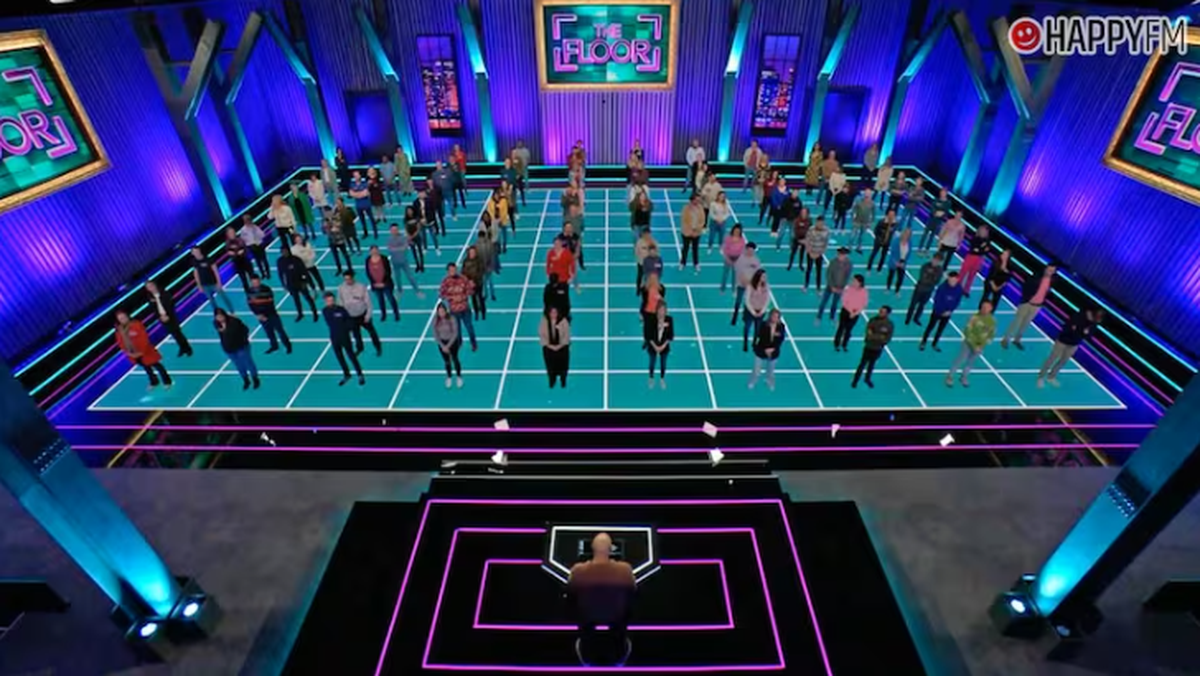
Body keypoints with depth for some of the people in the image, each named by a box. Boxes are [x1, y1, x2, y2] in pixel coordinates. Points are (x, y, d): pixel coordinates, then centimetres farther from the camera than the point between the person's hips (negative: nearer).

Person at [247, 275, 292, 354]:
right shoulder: (249, 292, -7)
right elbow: (251, 304, -1)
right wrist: (258, 314, -12)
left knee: (279, 330, 6)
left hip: (271, 314, -4)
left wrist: (265, 315, -19)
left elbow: (270, 303, -16)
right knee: (269, 332, 18)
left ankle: (288, 345, 21)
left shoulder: (267, 289, -18)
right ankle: (274, 346, 36)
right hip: (260, 316, 4)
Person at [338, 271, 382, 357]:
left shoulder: (361, 287, -22)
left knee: (371, 331, 16)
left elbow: (368, 301, -13)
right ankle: (359, 348, 48)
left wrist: (368, 315, -11)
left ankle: (378, 348, 37)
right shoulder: (341, 288, -14)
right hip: (351, 317, 3)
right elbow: (340, 303, 0)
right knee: (356, 333, 23)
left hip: (363, 315, -2)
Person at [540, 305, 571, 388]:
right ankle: (552, 381, 38)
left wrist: (560, 346, -18)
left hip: (562, 348, -1)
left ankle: (563, 381, 42)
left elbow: (567, 335, -10)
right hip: (548, 348, 1)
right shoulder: (544, 321, -13)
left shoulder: (563, 321, -17)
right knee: (550, 366, 12)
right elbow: (541, 335, -7)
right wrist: (548, 345, -16)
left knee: (562, 365, 15)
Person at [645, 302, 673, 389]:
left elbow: (671, 335, -6)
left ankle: (662, 380, 39)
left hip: (664, 347, 1)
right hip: (653, 346, -1)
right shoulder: (651, 320, -20)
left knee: (663, 364, 18)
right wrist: (655, 346, -17)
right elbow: (647, 334, -13)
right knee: (652, 363, 17)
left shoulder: (669, 319, -15)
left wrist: (663, 345, -14)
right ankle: (651, 379, 39)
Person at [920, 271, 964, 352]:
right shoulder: (942, 287, -24)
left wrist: (950, 311, -12)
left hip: (947, 313, 3)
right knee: (930, 327, 11)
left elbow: (957, 302, -2)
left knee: (940, 330, 17)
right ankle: (923, 343, 28)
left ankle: (934, 344, 34)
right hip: (937, 311, -3)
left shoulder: (959, 289, -13)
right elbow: (936, 299, -18)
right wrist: (942, 311, -17)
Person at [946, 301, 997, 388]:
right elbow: (967, 332, -18)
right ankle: (950, 377, 20)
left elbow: (991, 334, 3)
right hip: (969, 344, -4)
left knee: (971, 362, 17)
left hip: (980, 346, 4)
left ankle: (963, 377, 37)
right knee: (960, 360, 5)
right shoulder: (975, 318, -21)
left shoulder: (992, 320, -7)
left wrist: (982, 346, -6)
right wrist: (974, 346, -17)